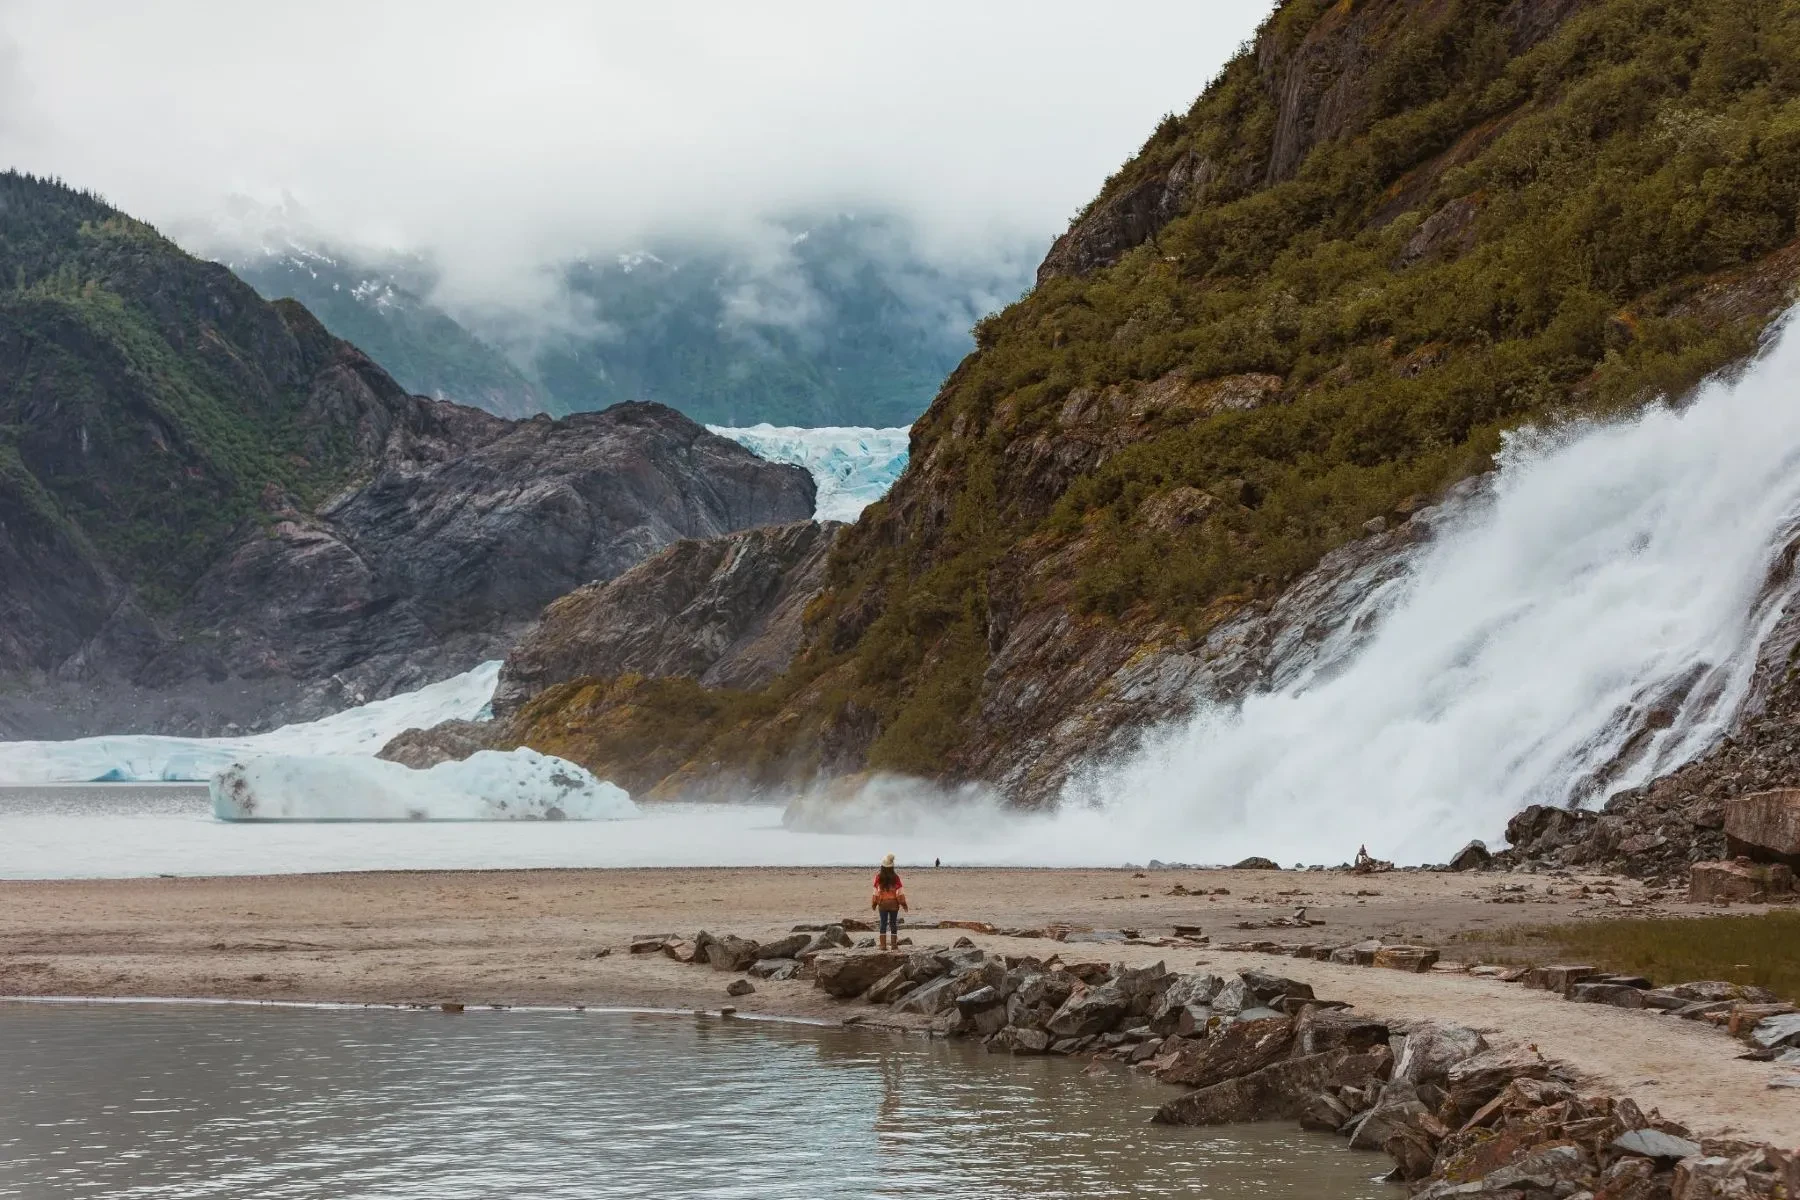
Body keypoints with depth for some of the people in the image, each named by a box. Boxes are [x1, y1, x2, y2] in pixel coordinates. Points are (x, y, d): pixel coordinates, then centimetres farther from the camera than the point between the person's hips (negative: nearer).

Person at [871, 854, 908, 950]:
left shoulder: (879, 876, -7)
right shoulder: (895, 876, -8)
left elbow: (876, 890, -5)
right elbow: (899, 890, -8)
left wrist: (874, 903, 4)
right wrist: (903, 902, -1)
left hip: (882, 903, 0)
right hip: (893, 902, 0)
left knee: (883, 924, 5)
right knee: (893, 923, 8)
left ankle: (883, 945, 0)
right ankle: (894, 944, 9)